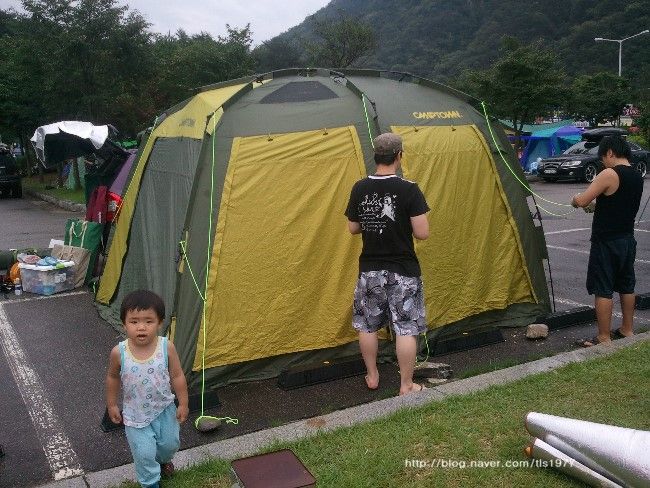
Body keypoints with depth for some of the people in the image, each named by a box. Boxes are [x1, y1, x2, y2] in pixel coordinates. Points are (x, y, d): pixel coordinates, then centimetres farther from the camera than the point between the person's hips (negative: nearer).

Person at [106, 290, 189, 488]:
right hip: (135, 414, -1)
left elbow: (177, 376, -10)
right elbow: (113, 378, -3)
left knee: (169, 444, 22)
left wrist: (183, 404, -4)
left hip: (164, 409, 2)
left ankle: (163, 460, 57)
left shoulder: (167, 347, -23)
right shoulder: (119, 352, -23)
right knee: (144, 453, 6)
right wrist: (112, 404, 6)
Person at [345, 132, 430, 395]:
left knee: (367, 325, 18)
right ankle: (406, 386, 16)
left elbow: (353, 228, 6)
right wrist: (404, 222, 4)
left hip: (369, 270, 4)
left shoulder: (359, 188, -3)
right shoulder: (409, 189, -14)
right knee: (406, 328, 7)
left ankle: (372, 376, 31)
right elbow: (422, 233, -15)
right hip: (403, 272, -3)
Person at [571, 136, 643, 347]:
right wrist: (596, 204, 17)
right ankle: (627, 330, 30)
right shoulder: (637, 177, 8)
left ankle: (604, 338, 4)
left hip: (606, 242, -8)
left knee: (603, 290, -1)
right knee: (626, 287, 17)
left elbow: (581, 201, -20)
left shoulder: (609, 174, -18)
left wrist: (575, 199, 1)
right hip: (628, 240, 9)